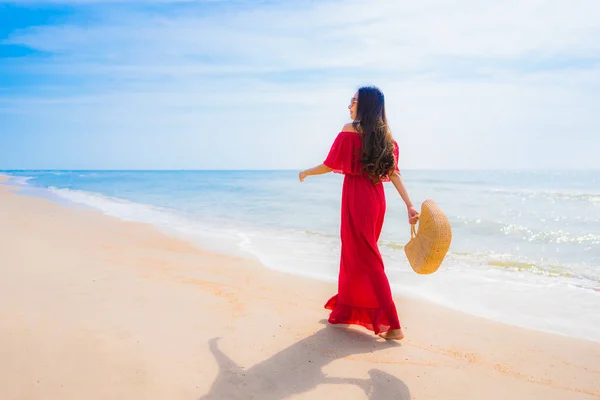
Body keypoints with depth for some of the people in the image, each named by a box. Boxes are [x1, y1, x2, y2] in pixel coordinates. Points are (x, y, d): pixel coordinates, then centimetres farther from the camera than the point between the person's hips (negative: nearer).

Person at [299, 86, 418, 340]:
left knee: (365, 259, -1)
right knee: (355, 253, 21)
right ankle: (346, 310, 37)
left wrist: (305, 173, 13)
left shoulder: (350, 130, -9)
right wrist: (410, 206, -3)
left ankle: (391, 325, -3)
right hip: (376, 199, 7)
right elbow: (394, 173, 1)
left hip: (357, 199, -7)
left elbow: (330, 165, -5)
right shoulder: (385, 135, 8)